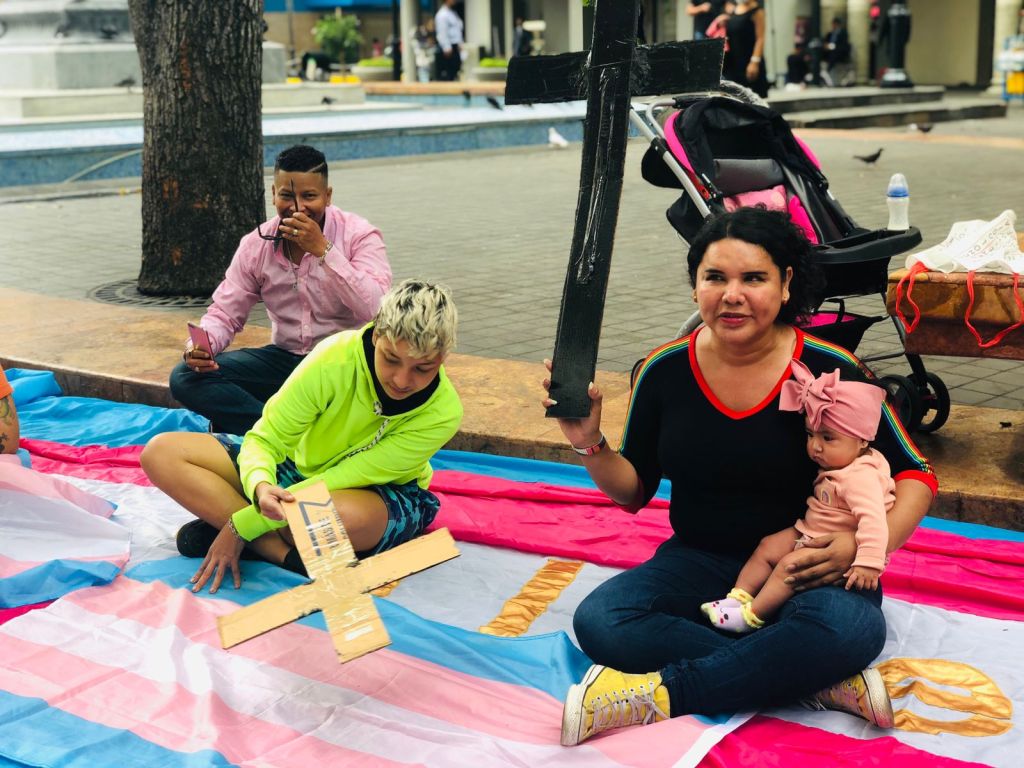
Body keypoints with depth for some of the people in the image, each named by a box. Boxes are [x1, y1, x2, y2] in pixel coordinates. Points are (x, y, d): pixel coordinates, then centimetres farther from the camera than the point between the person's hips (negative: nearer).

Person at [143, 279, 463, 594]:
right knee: (161, 452, -15)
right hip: (299, 465, 4)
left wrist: (242, 525, -27)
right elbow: (265, 439, -16)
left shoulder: (442, 413, -26)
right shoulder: (337, 357, -25)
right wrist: (260, 486, -41)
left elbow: (346, 478, -27)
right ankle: (288, 553, -24)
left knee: (346, 514, -43)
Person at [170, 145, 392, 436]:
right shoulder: (256, 245, 2)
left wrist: (323, 249, -27)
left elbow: (376, 310, -24)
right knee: (185, 377, -13)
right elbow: (225, 314, 3)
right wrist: (199, 346, -20)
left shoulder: (358, 234, -10)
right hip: (284, 359, 4)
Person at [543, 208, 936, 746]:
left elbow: (914, 474, -3)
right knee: (597, 622, -24)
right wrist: (590, 445, -12)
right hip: (699, 562, 3)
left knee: (849, 629, -36)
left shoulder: (828, 370, -12)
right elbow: (634, 490, 7)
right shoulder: (664, 371, -4)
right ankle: (823, 680, -23)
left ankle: (658, 695, -23)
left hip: (802, 568, -3)